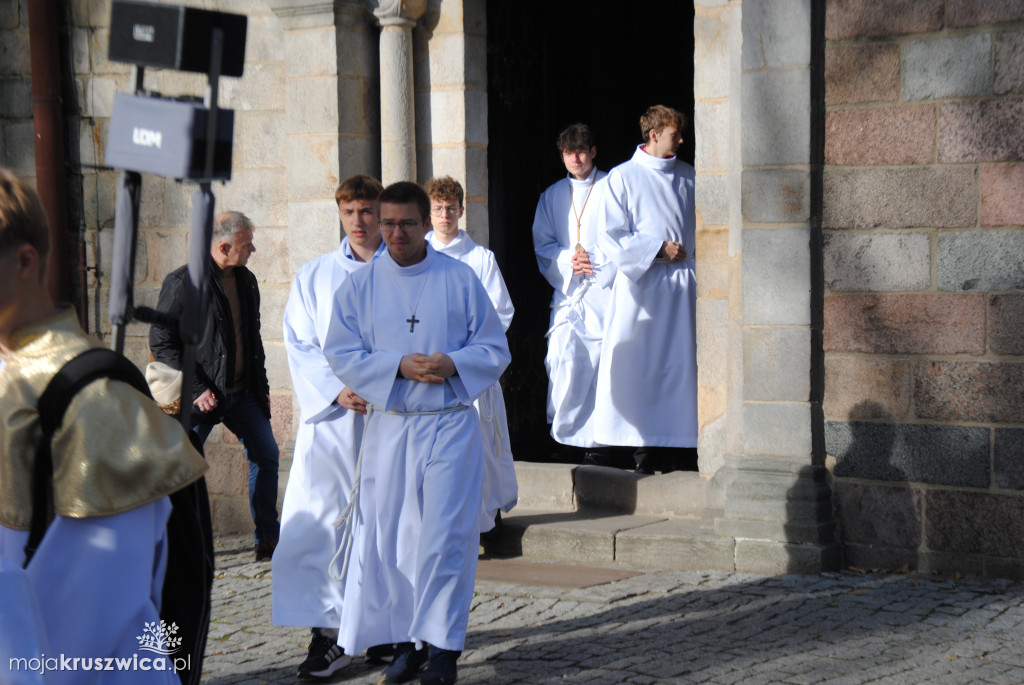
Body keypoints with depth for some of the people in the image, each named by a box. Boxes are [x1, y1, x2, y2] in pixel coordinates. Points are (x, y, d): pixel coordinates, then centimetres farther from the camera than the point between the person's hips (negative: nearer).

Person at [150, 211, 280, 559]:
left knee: (266, 454, 11)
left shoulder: (246, 281, 8)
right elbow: (161, 342, -13)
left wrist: (261, 386, 15)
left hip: (243, 393, 7)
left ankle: (267, 540, 23)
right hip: (199, 398, -7)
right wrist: (195, 388, -17)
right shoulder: (183, 282, -13)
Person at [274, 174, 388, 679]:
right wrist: (337, 391, -9)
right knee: (316, 523, -7)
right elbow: (301, 347, 7)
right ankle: (326, 634, -2)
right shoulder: (314, 277, 12)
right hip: (332, 417, 1)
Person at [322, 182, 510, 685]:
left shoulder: (461, 280, 3)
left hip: (450, 426, -2)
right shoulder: (358, 286, 6)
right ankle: (406, 644, 15)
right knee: (389, 538, 3)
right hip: (388, 427, 2)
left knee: (445, 536, -7)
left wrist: (454, 363, -16)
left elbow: (495, 350, 4)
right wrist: (399, 366, -14)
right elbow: (339, 354, 0)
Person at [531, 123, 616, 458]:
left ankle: (598, 438, -1)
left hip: (605, 290, -3)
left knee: (604, 359, -7)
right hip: (568, 292, 3)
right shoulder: (551, 195, 17)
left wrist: (596, 259, -10)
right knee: (563, 358, -10)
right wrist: (568, 259, -5)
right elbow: (542, 243, 13)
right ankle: (565, 432, 0)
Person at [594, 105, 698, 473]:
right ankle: (647, 450, 3)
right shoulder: (623, 177, 1)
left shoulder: (688, 176, 12)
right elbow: (611, 238, -5)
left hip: (683, 286, 3)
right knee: (641, 366, -3)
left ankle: (681, 450, 4)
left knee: (683, 364, 0)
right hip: (642, 285, -3)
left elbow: (703, 224, 20)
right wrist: (659, 249, -11)